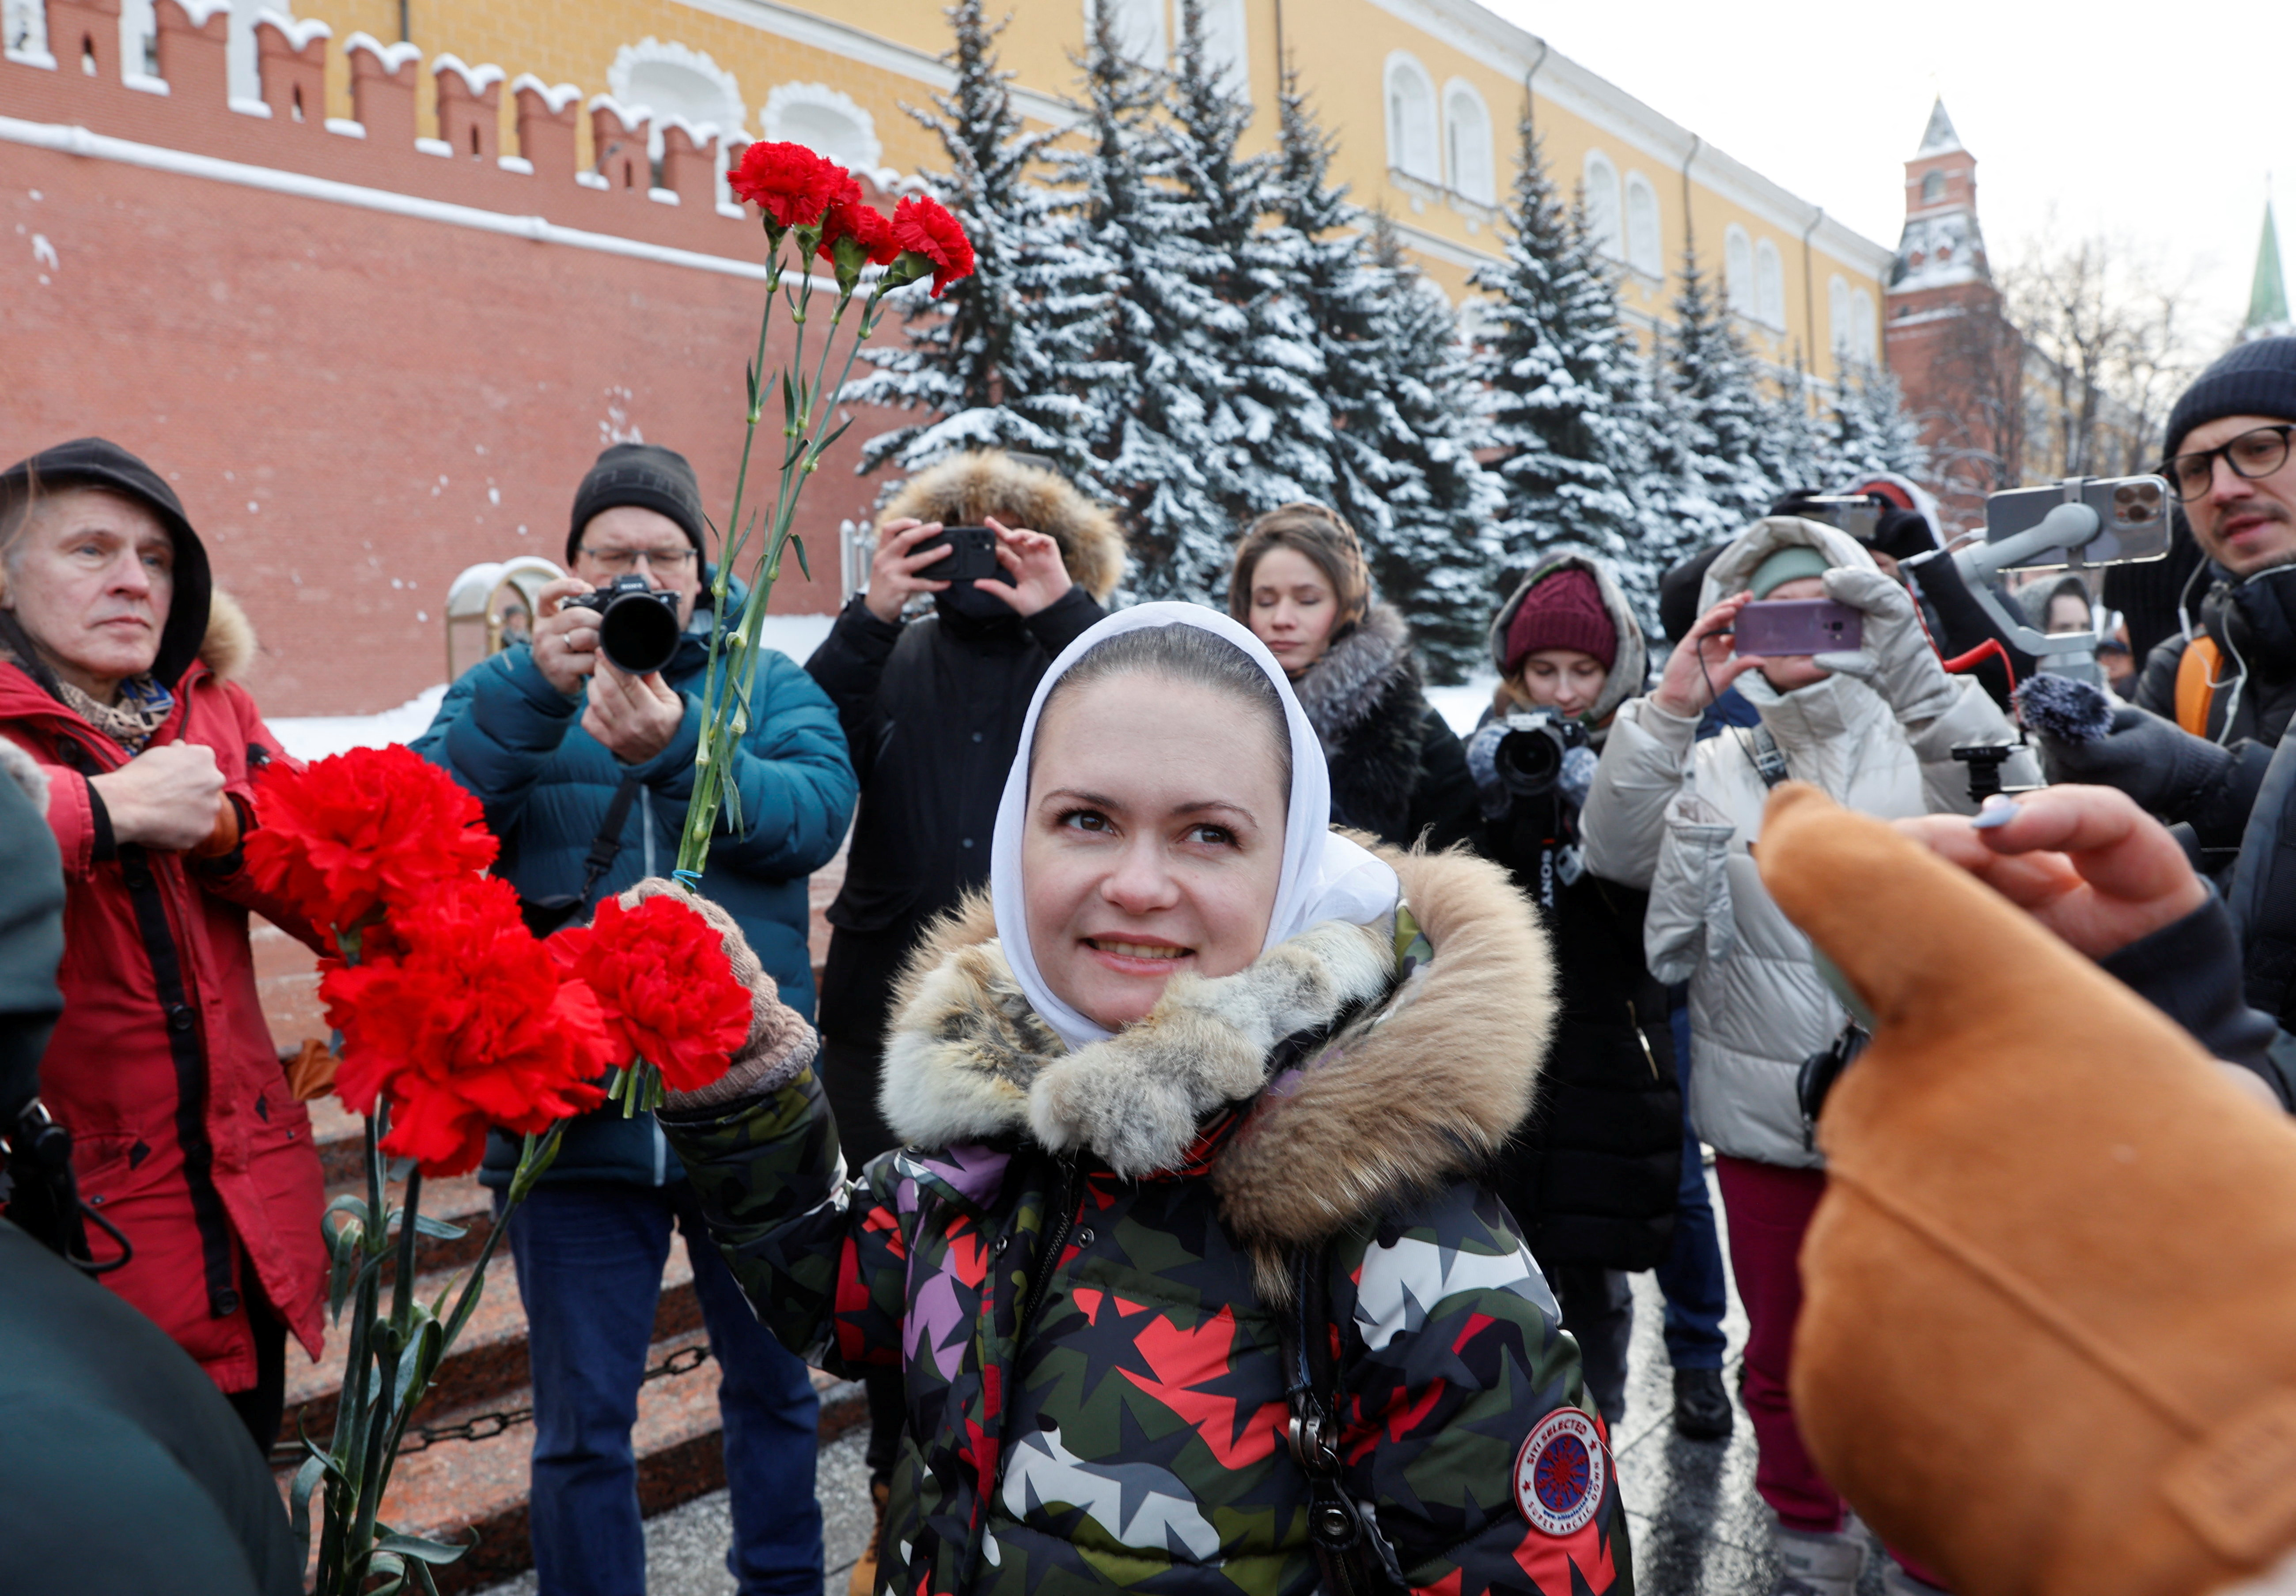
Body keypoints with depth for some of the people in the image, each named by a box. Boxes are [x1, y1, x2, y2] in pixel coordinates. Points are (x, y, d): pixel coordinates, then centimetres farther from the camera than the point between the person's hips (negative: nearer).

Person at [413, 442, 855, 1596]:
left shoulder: (768, 683, 5)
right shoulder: (508, 688, 6)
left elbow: (818, 811, -14)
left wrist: (679, 750, -28)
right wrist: (534, 697, -24)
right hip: (574, 1110, 0)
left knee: (773, 1384, 20)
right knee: (582, 1424, 11)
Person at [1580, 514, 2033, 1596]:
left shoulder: (1911, 745, 1)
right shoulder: (1712, 767, 5)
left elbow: (2001, 801, -19)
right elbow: (1615, 848, -13)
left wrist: (1909, 661, -29)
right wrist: (1669, 707, -24)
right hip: (1763, 1119, 2)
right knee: (1784, 1355, 16)